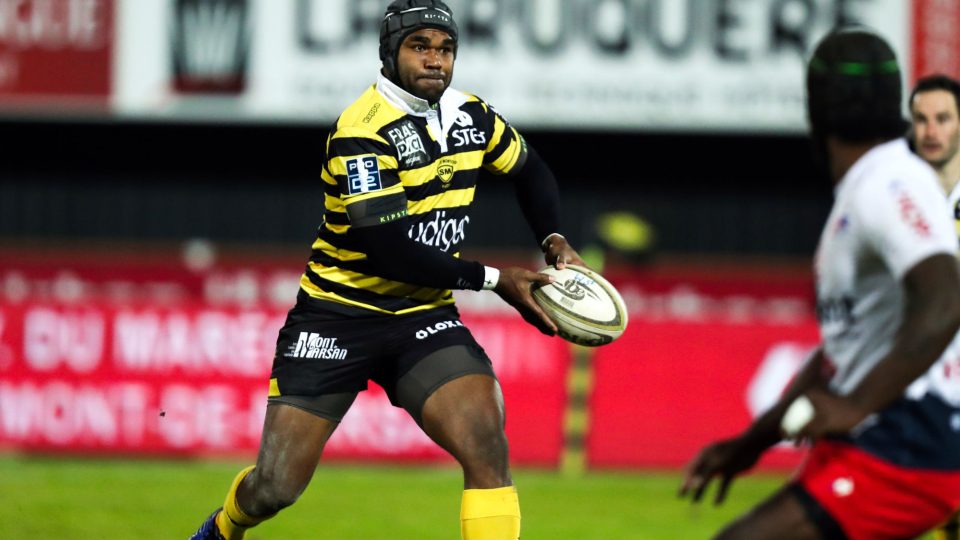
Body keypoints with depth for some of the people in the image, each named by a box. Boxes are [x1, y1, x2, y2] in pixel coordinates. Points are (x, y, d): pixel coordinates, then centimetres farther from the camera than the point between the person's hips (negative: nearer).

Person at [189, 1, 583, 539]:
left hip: (424, 315, 4)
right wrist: (494, 279, -20)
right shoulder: (362, 132, -20)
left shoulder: (474, 117, 1)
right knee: (274, 488, -1)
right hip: (338, 313, -4)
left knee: (487, 447, -22)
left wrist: (555, 241, 5)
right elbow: (392, 253, -25)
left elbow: (531, 171, 22)